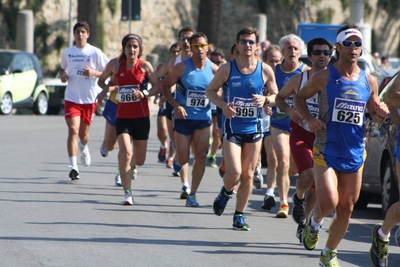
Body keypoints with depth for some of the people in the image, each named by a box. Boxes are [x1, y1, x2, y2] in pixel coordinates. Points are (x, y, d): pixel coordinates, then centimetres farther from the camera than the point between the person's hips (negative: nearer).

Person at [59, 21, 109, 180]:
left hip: (90, 98, 0)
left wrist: (94, 73, -18)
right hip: (72, 98, 0)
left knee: (83, 134, 11)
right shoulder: (67, 53, 5)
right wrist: (62, 75, 0)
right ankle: (73, 166, -19)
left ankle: (84, 149, 48)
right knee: (73, 130, -16)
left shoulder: (95, 52, -3)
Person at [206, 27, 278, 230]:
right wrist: (223, 105, -15)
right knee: (234, 172, -15)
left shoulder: (265, 71, -1)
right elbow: (210, 90, 4)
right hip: (232, 127, -2)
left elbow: (277, 97, 8)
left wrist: (265, 99, -15)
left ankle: (239, 215, 19)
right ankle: (226, 192, 20)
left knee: (248, 175, 5)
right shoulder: (227, 69, -5)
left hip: (254, 127, 2)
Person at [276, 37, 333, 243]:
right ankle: (299, 198, 10)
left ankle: (303, 223, 24)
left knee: (317, 185, 5)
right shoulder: (298, 80, -1)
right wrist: (289, 110, -8)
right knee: (308, 174, -24)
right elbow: (279, 98, 13)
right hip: (301, 134, -2)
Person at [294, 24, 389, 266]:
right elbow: (299, 97, 7)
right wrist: (309, 119, -11)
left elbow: (375, 115, 16)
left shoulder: (369, 81, 5)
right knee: (328, 202, -19)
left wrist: (381, 114, -7)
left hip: (355, 153, 4)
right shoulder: (324, 77, -5)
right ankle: (314, 221, 16)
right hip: (326, 151, -4)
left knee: (346, 209, 8)